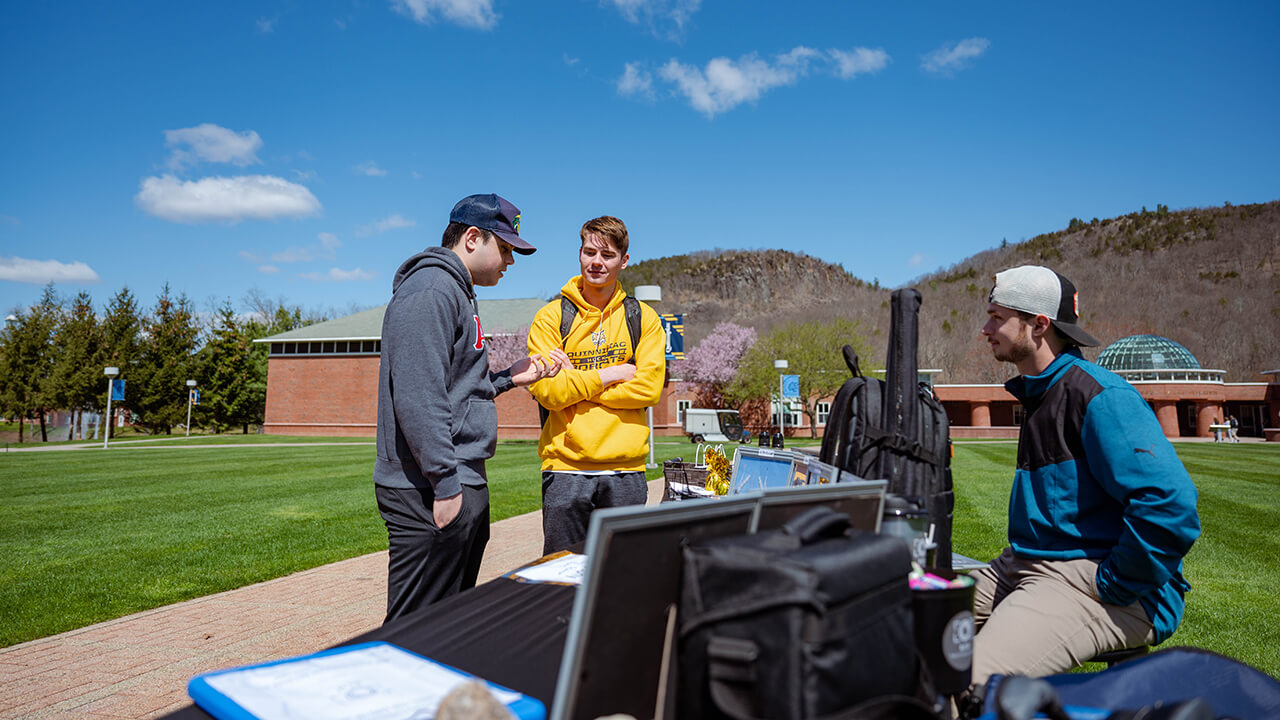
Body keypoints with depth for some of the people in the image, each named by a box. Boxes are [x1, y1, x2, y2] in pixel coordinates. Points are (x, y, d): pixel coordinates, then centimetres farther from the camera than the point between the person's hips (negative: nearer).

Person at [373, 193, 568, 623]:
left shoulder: (457, 293, 21)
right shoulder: (430, 290, -13)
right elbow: (417, 394, -23)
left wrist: (510, 378, 14)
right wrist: (445, 482, -24)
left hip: (463, 485, 11)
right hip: (431, 493, -11)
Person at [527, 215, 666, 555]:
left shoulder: (643, 318, 7)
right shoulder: (551, 317, 3)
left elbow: (649, 388, -5)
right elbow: (546, 390, -7)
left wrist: (575, 387, -8)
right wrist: (611, 375, -7)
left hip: (626, 469, 1)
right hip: (566, 467, -1)